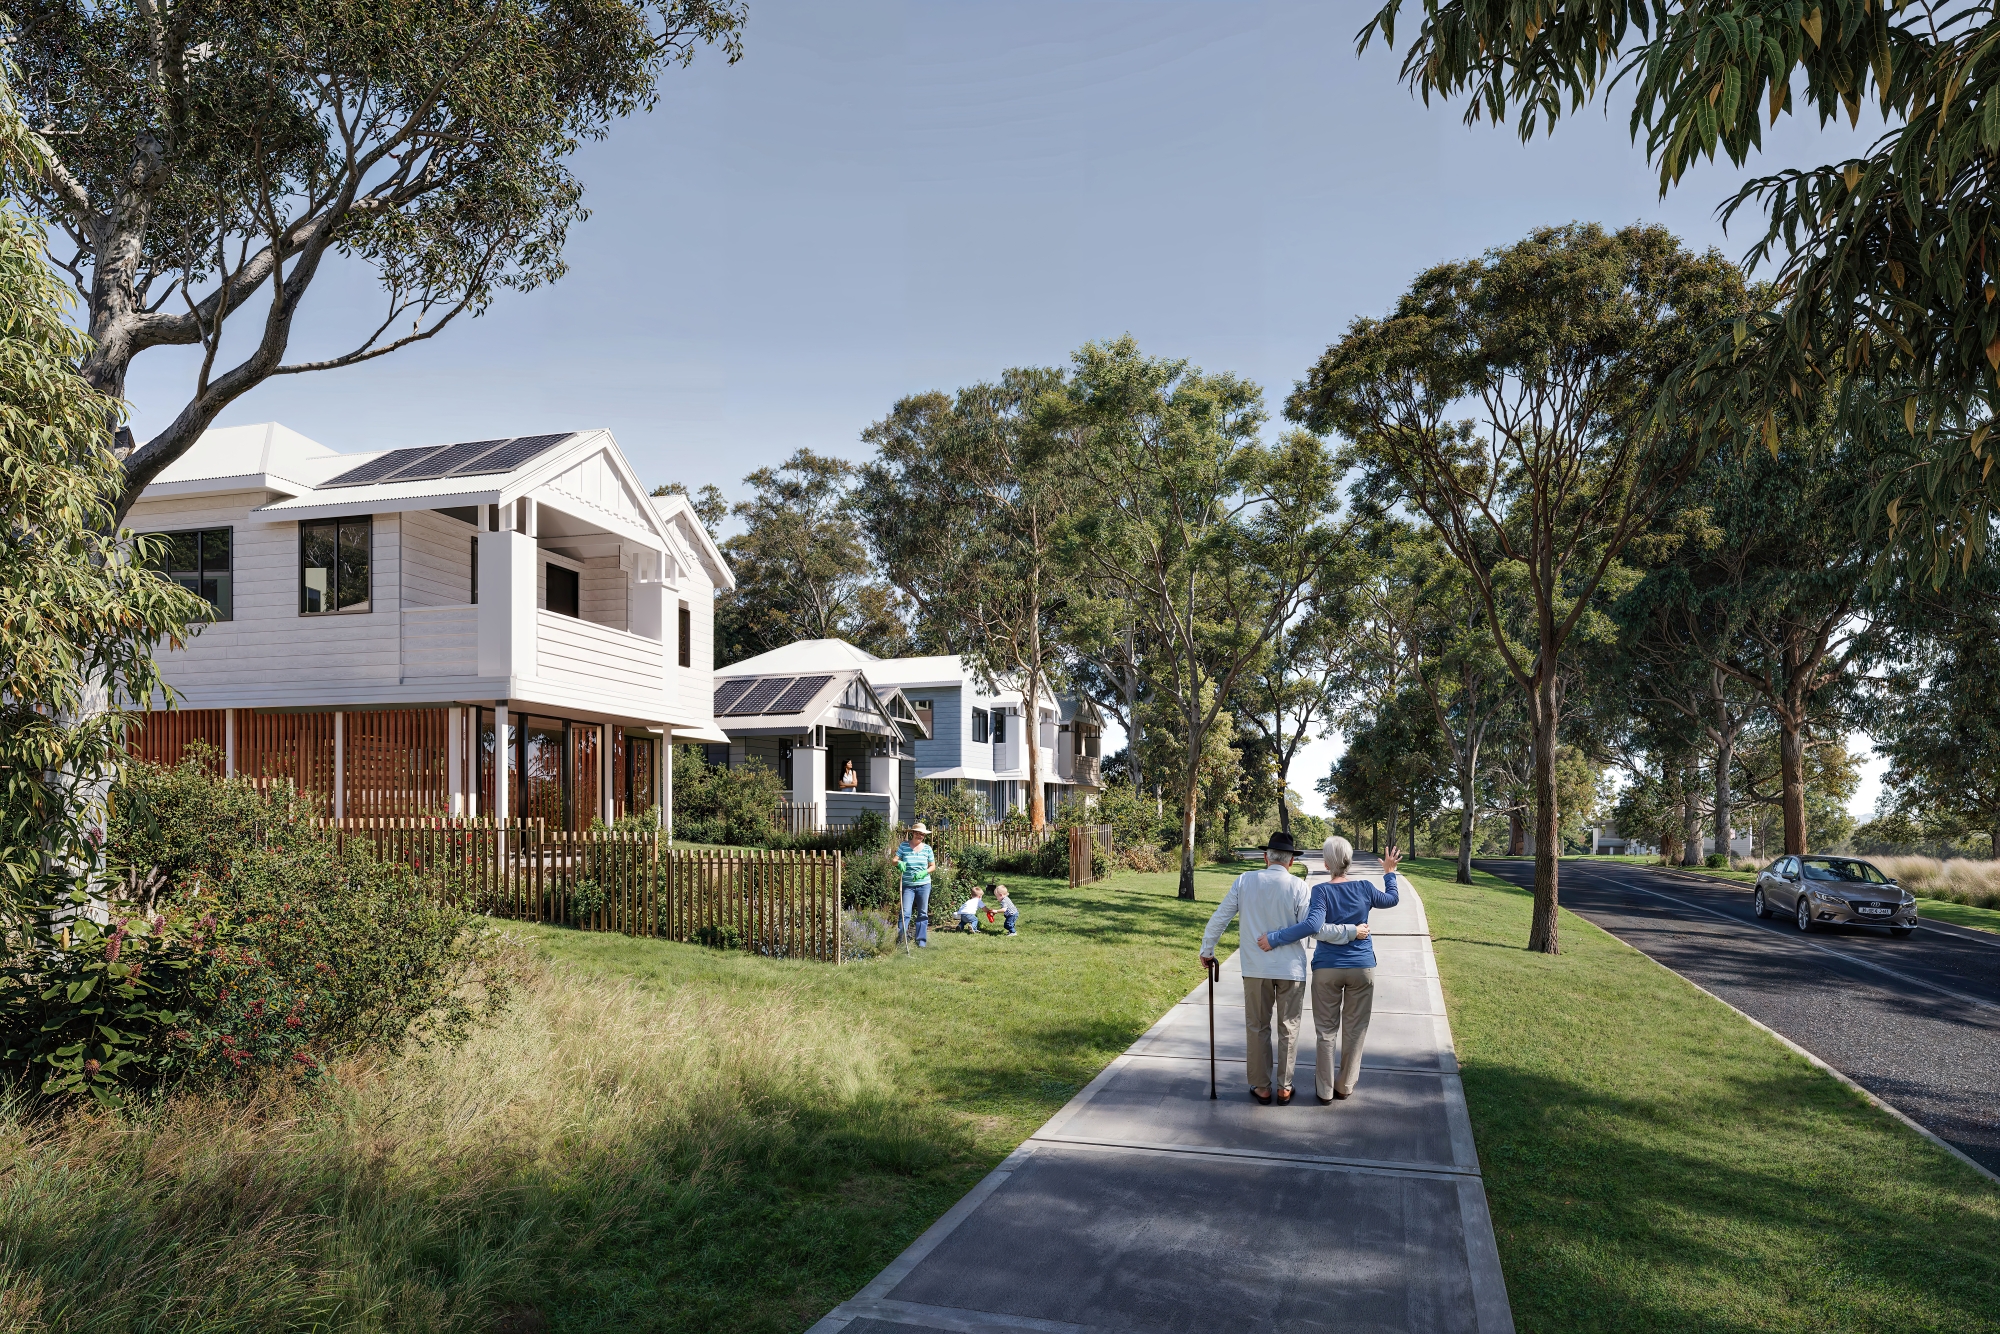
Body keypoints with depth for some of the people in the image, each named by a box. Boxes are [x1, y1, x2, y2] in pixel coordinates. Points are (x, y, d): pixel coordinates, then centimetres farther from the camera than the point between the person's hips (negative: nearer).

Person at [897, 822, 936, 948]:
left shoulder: (927, 848, 4)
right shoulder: (903, 846, 0)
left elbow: (932, 865, 8)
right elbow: (895, 860, -3)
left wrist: (924, 873, -11)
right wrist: (899, 863, -26)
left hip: (924, 884, 2)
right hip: (908, 885, -2)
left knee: (923, 913, 7)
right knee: (905, 912, -9)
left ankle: (921, 941, 15)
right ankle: (900, 939, 1)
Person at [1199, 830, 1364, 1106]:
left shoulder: (1245, 881, -4)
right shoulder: (1298, 887, -10)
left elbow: (1220, 918, 1)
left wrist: (1207, 949, 14)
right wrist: (1352, 932, -6)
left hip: (1256, 969, 1)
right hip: (1291, 969, -1)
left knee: (1257, 1028, 12)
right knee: (1288, 1029, 12)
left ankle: (1262, 1088, 18)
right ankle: (1284, 1088, 18)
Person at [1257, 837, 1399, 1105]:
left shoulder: (1321, 890, -13)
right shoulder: (1364, 887, -4)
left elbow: (1314, 925, -27)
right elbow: (1392, 899, 15)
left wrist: (1274, 939, -26)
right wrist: (1390, 873, 31)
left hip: (1327, 969, -2)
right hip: (1362, 969, 2)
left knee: (1326, 1030, 9)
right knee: (1355, 1029, 13)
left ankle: (1325, 1090, 15)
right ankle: (1345, 1087, 23)